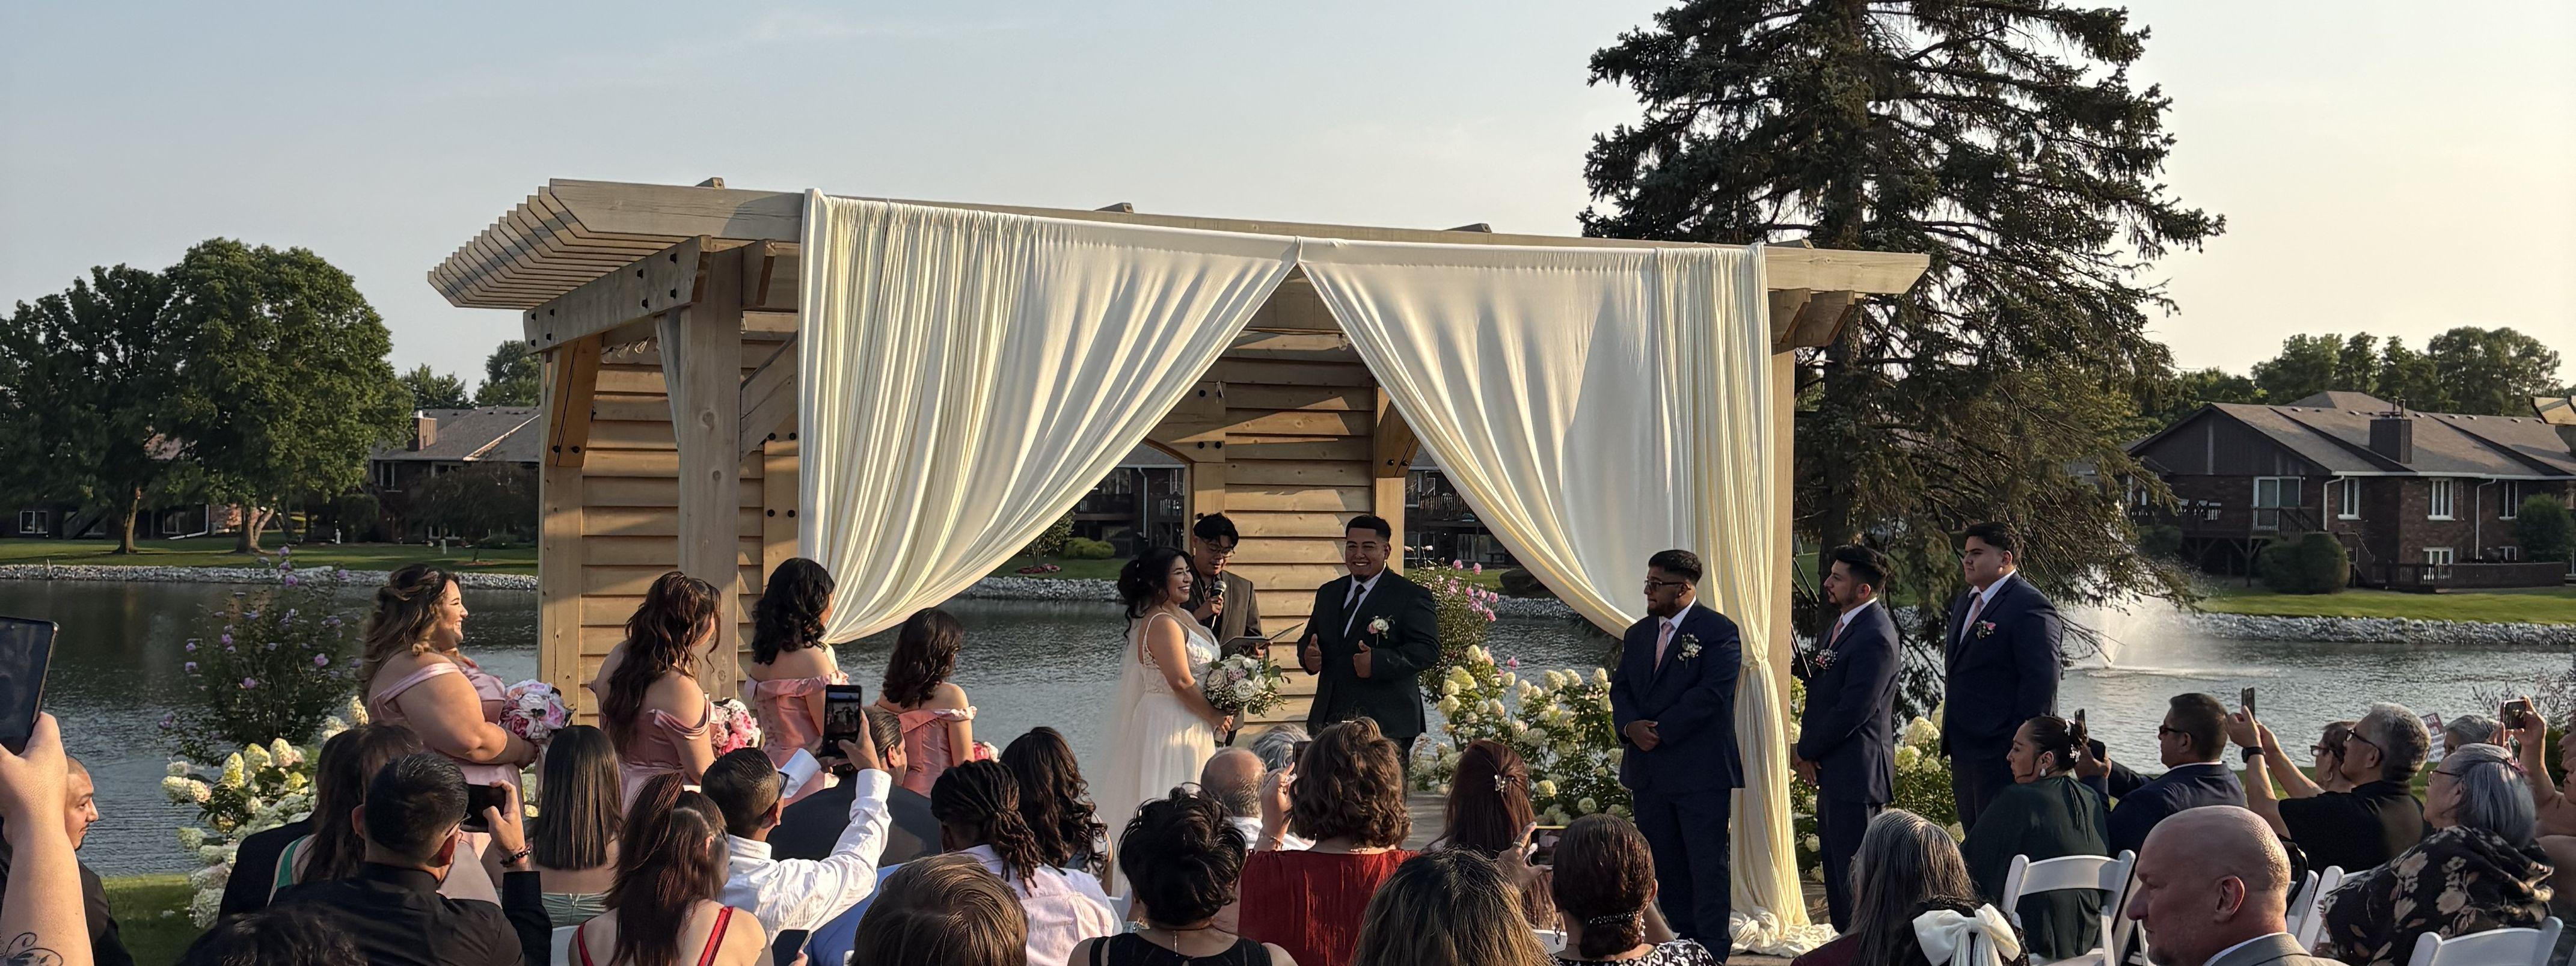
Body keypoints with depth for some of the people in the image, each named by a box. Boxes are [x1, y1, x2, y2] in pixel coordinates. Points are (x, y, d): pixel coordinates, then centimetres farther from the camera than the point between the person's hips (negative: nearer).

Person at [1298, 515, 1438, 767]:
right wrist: (1308, 655, 0)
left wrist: (1379, 662, -22)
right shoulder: (1328, 593, 20)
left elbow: (1428, 649, -9)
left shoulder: (1411, 596, 0)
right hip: (1329, 719, 5)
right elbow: (1308, 640, 25)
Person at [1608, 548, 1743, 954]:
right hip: (1648, 769, 7)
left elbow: (1711, 693, -15)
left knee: (1707, 866, -3)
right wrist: (1630, 727, -8)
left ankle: (1712, 949, 3)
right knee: (1664, 866, 10)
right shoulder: (1637, 635, 16)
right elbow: (1620, 688, 13)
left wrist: (1660, 731, -16)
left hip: (1701, 770, -7)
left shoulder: (1719, 632, -6)